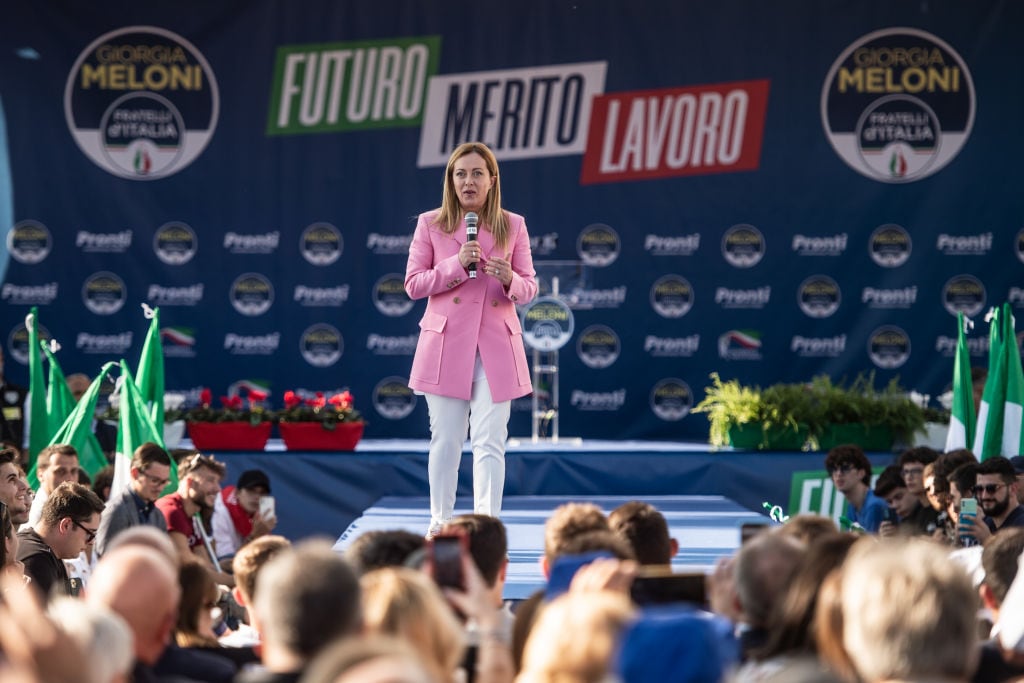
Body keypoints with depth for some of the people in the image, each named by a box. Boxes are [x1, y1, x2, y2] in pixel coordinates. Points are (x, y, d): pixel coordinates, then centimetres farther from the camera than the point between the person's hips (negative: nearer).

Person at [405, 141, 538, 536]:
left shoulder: (513, 226, 6)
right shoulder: (430, 224, 3)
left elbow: (529, 288, 8)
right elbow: (413, 284, 0)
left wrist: (510, 281, -15)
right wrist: (457, 265, -13)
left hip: (496, 348, 0)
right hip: (445, 344, 0)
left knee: (490, 442, -5)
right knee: (446, 441, 5)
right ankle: (440, 523, 17)